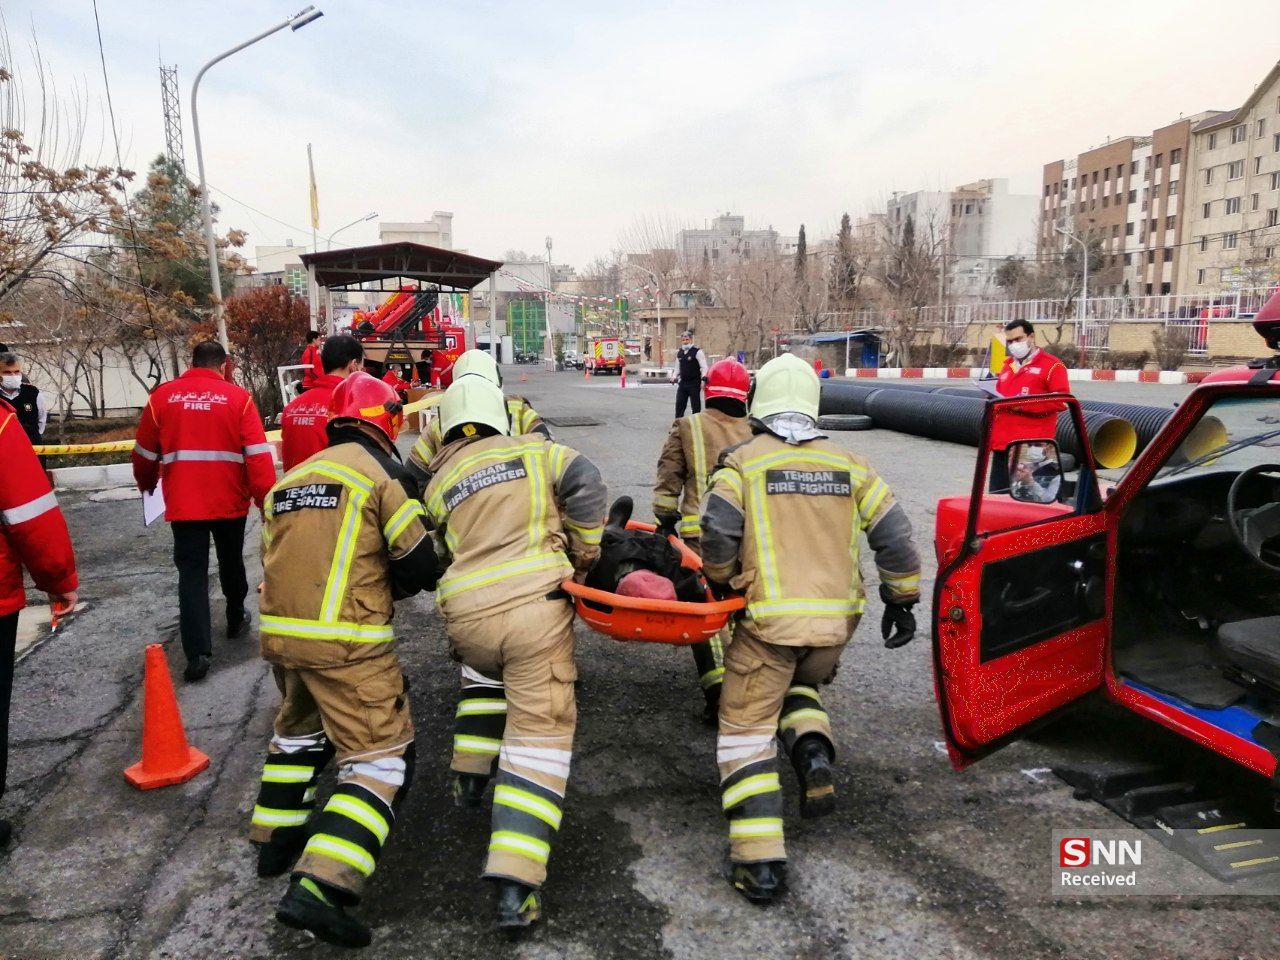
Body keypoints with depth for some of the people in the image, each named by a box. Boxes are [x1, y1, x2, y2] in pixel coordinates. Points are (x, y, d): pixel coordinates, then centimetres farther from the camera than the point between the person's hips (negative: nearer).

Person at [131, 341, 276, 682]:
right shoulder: (238, 397, -5)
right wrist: (267, 499, -7)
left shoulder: (162, 396, 0)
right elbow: (258, 455, -12)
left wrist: (147, 485, 28)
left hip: (183, 503, 0)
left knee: (191, 573, 2)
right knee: (231, 563, 21)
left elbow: (145, 453, 8)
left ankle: (198, 653, -7)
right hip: (230, 501, 0)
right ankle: (236, 619, 41)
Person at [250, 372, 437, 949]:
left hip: (278, 633, 8)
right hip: (345, 641, -7)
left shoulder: (289, 480, 15)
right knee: (382, 756, 0)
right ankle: (317, 886, -10)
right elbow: (419, 565, -9)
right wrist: (388, 588, 12)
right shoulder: (382, 471, -5)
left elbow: (275, 561, 18)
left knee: (301, 728, 31)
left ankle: (276, 842, 44)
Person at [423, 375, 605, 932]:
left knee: (485, 673, 38)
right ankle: (515, 885, -4)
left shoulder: (438, 482, 18)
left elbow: (443, 551, 21)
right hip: (534, 605, -3)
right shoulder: (531, 451, 11)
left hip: (465, 615, 4)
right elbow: (583, 482, -2)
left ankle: (469, 777, 41)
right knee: (539, 732, 1)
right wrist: (584, 553, 6)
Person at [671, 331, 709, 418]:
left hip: (694, 383, -6)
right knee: (679, 406, 5)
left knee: (696, 407, 2)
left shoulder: (697, 351, -8)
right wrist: (674, 377, 2)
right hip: (682, 383, 6)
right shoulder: (679, 353, 10)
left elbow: (704, 367, -13)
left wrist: (704, 378, -28)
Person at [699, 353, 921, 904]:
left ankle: (760, 862, 2)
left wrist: (722, 584, 9)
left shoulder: (743, 461, -3)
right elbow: (893, 535, 8)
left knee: (746, 729, 7)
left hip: (771, 619, -4)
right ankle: (813, 751, 6)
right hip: (838, 620, 5)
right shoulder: (848, 464, 8)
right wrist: (901, 602, 18)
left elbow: (717, 536, -10)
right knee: (800, 685, 33)